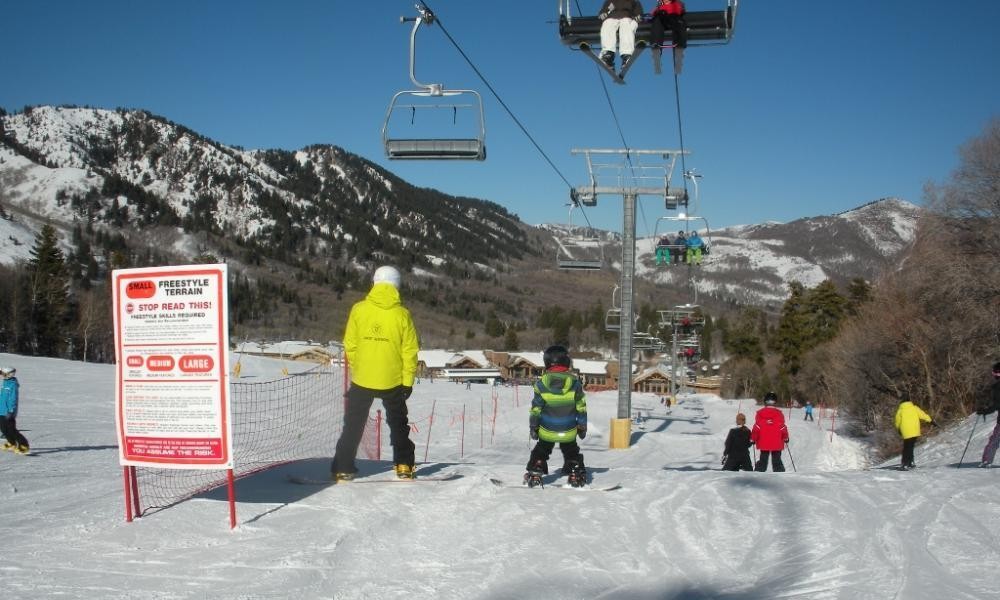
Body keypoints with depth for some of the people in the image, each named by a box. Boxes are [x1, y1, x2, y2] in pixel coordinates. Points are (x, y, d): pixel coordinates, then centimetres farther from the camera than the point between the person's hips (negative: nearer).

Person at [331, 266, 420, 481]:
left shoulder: (359, 309, -6)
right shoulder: (402, 314, -8)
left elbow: (350, 345, -1)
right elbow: (409, 352, -5)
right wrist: (408, 381, 3)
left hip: (362, 380, 0)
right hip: (393, 381, 0)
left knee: (353, 426, 12)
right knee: (398, 425, 18)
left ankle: (343, 469, 9)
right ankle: (403, 466, 15)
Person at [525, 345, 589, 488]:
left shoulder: (541, 383, -13)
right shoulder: (574, 382, -11)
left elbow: (535, 408, -7)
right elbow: (581, 408, -4)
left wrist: (533, 426, 4)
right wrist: (582, 426, 7)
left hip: (546, 431, 0)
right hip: (569, 432, 1)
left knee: (540, 454, 19)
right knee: (572, 454, 21)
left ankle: (534, 474, 17)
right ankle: (576, 475, 20)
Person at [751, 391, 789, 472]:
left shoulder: (760, 413, -5)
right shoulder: (779, 414, -7)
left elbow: (756, 428, -6)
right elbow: (783, 427, -3)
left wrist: (753, 439, 6)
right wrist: (786, 438, 13)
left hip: (763, 443, 1)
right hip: (776, 444, -1)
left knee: (762, 461, 12)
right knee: (777, 462, 7)